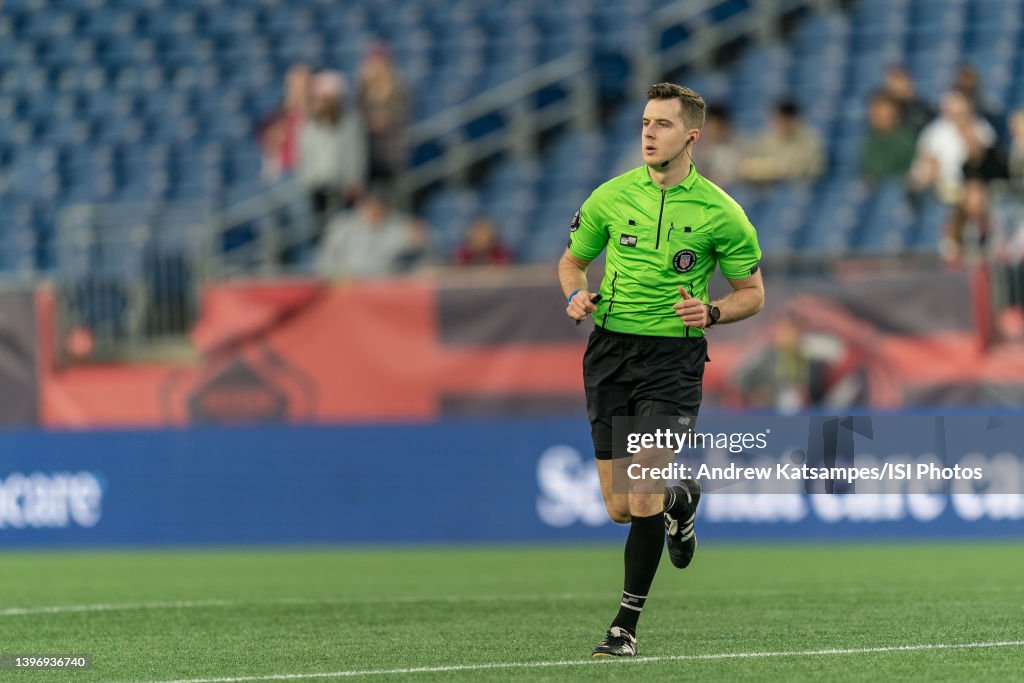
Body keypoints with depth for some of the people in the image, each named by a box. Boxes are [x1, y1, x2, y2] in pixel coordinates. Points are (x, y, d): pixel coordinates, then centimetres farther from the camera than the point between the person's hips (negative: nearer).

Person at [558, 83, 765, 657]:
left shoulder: (719, 212, -3)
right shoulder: (612, 196, 3)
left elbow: (752, 293, 6)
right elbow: (572, 260, 17)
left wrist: (711, 312, -14)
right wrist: (576, 294, -6)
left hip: (674, 356, -3)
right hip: (611, 350, 3)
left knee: (643, 496, -15)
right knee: (620, 507, 4)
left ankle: (627, 625, -4)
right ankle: (680, 501, 40)